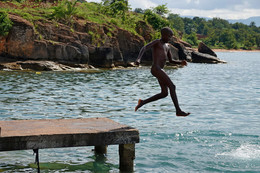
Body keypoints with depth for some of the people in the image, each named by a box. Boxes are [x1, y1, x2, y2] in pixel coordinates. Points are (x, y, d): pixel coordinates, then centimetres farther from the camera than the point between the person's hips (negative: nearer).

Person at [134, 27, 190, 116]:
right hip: (156, 69, -9)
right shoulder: (156, 42, -2)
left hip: (160, 70, 9)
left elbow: (171, 61, 27)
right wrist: (138, 59, -33)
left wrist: (181, 62, 7)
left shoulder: (167, 46, 23)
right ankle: (178, 111, -11)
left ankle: (142, 102, 15)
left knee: (164, 94, 8)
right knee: (172, 86, -13)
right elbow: (144, 48, -15)